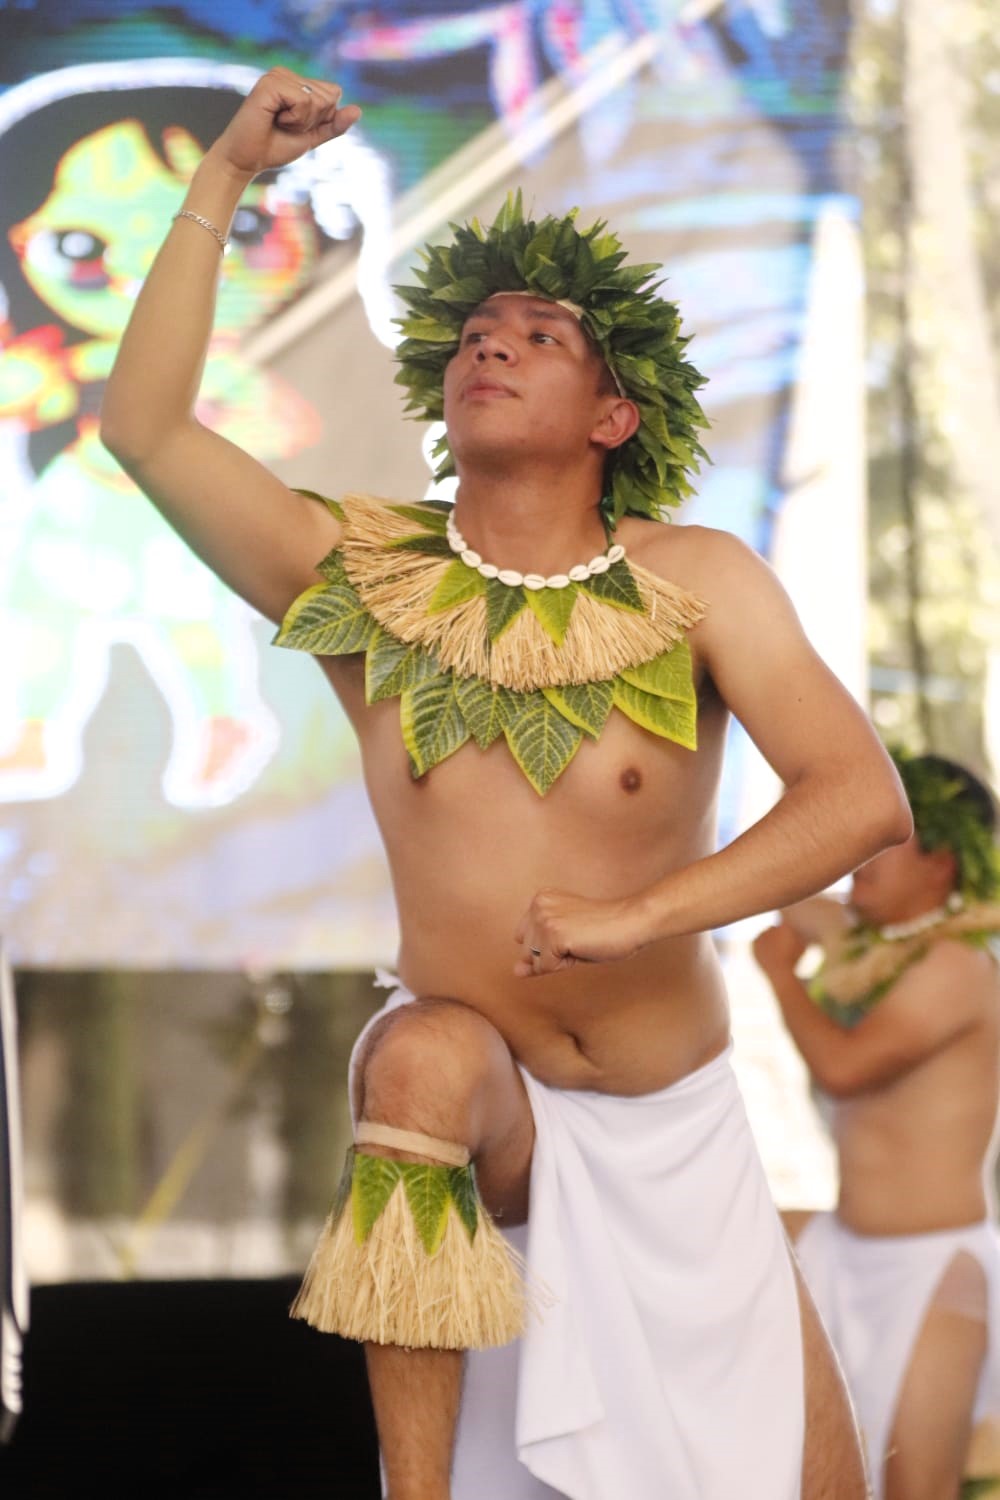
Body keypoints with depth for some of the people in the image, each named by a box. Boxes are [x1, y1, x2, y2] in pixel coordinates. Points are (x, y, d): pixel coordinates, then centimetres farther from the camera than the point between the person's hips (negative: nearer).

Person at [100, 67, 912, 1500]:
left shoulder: (699, 584, -8)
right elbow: (143, 426, -13)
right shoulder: (364, 577, -5)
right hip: (479, 1111, -1)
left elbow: (863, 797, -19)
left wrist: (638, 914, -30)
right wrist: (225, 175, -16)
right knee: (424, 1055, -37)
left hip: (677, 1139, 1)